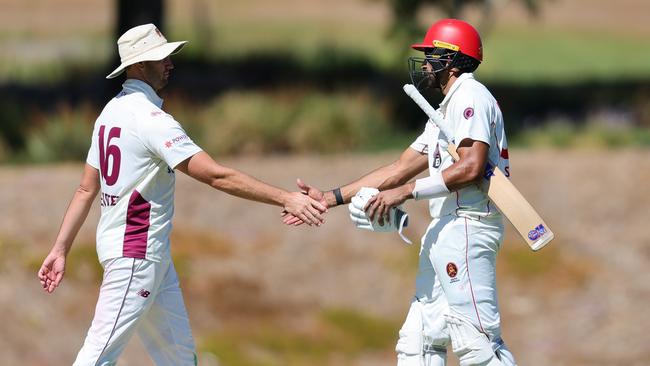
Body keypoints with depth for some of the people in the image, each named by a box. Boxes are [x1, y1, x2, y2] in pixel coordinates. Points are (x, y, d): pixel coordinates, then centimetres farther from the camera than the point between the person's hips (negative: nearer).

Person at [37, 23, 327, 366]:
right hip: (135, 253, -10)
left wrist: (60, 249, 12)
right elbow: (216, 176, -25)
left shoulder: (111, 111, 10)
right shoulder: (151, 119, -19)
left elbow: (86, 189, 11)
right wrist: (285, 199, -26)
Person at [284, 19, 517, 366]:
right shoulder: (447, 109, 24)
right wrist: (330, 198, 19)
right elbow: (400, 168, 24)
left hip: (467, 226, -11)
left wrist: (405, 192, -21)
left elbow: (471, 167, -22)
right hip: (446, 230, 11)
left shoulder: (470, 97, -8)